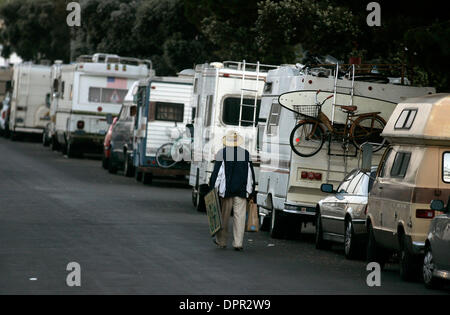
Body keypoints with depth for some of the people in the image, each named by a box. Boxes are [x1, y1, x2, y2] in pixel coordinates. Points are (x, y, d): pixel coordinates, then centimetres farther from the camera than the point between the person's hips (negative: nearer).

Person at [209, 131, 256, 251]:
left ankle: (221, 241, 19)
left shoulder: (221, 153, -4)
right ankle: (238, 243, -4)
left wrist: (212, 189, -3)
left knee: (224, 215, 9)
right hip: (242, 190, 2)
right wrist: (251, 191, 15)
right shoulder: (246, 154, 6)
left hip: (226, 190, -2)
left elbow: (216, 173, -7)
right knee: (240, 216, 1)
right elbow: (251, 174, 9)